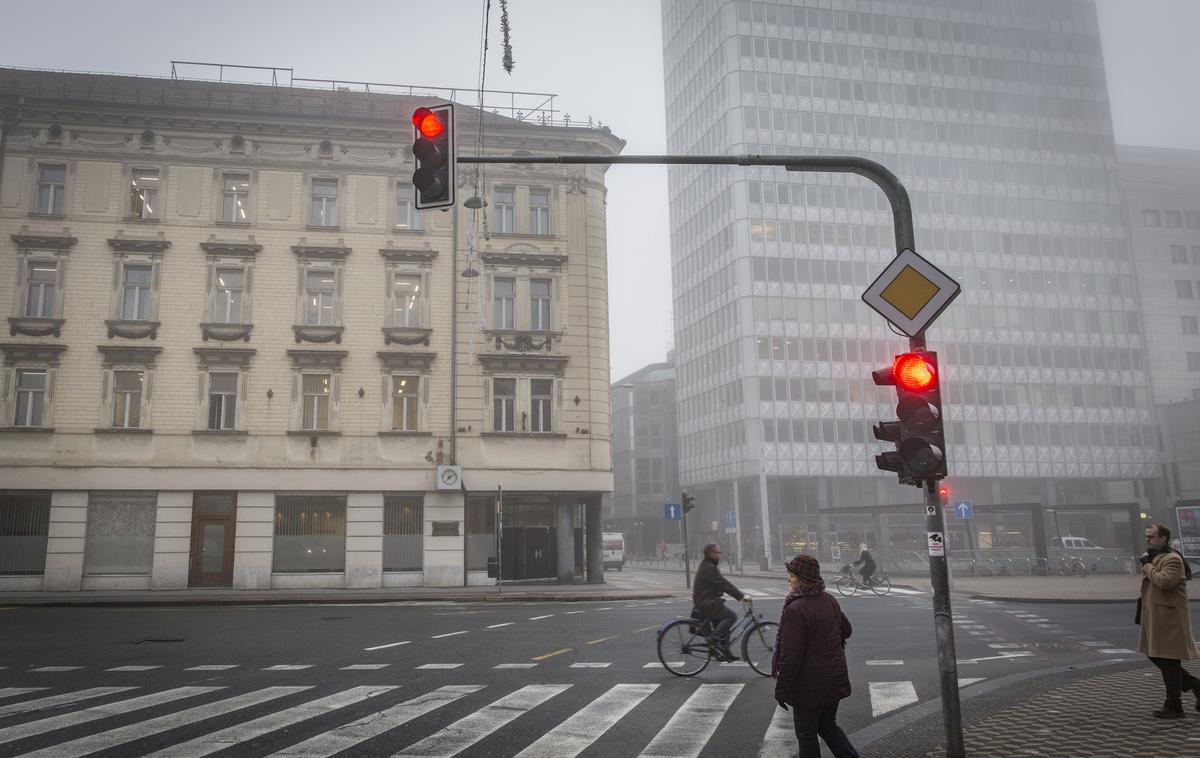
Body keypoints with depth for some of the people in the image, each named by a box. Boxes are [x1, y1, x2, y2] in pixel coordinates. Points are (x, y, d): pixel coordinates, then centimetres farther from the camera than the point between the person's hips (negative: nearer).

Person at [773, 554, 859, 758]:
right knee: (828, 726, 24)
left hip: (809, 686, -8)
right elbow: (846, 630, 18)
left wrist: (781, 690, -15)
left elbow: (791, 656, -24)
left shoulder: (795, 609, -25)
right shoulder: (829, 600, 1)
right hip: (835, 680, 8)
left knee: (806, 734, 9)